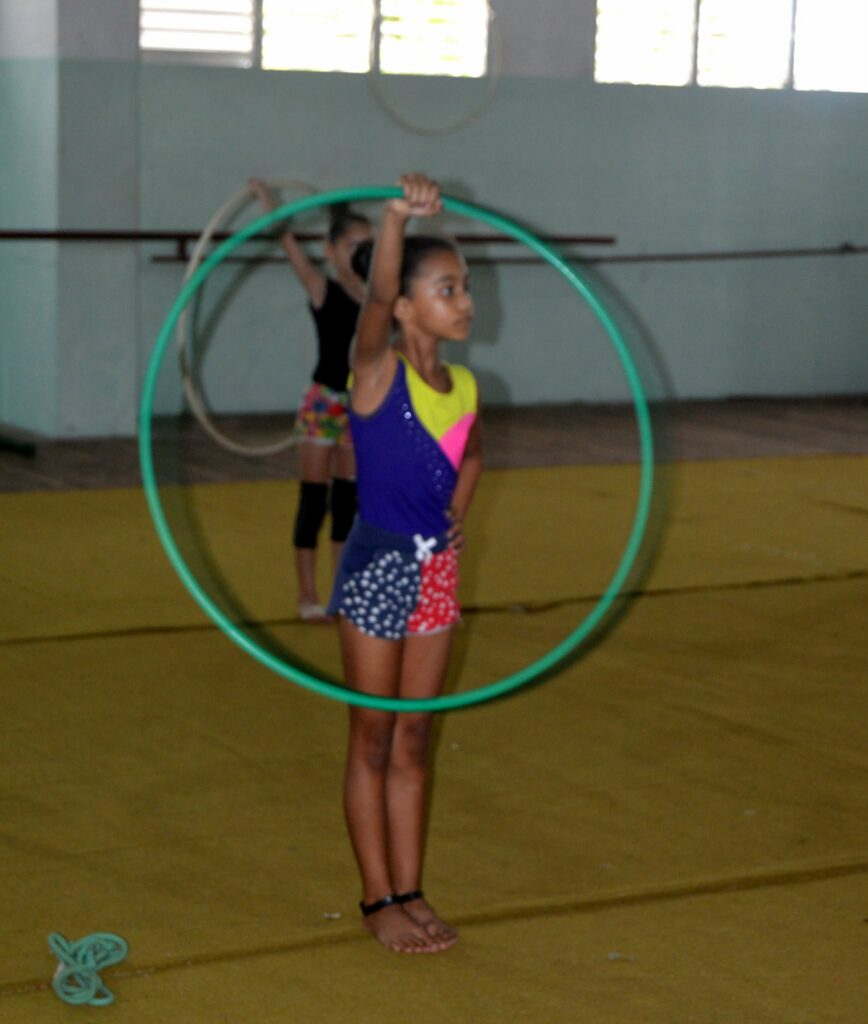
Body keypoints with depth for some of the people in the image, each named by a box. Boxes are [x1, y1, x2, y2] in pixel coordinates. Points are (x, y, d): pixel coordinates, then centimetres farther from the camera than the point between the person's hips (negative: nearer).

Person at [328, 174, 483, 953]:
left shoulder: (466, 387, 5)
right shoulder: (378, 369, -12)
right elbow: (377, 293, -32)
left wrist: (456, 517, 11)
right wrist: (401, 215, -47)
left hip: (438, 570, 6)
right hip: (378, 566, -6)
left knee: (414, 741, 13)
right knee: (373, 741, 5)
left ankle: (410, 893, 22)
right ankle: (378, 900, 14)